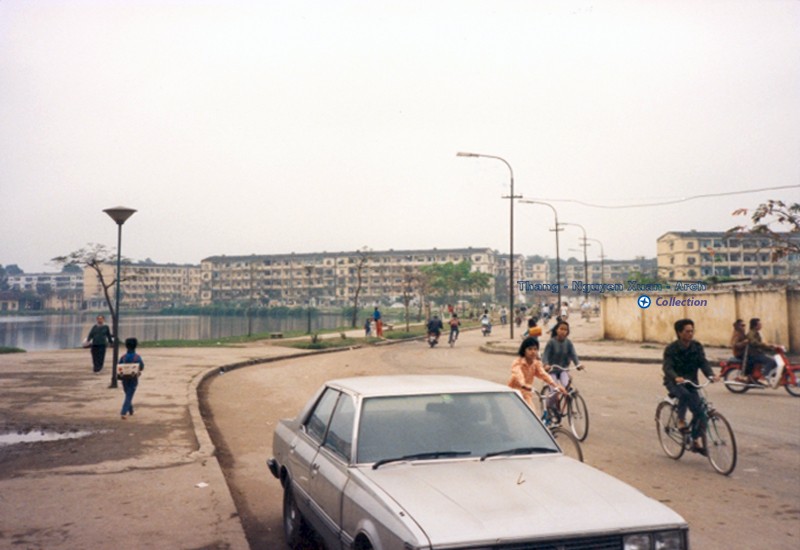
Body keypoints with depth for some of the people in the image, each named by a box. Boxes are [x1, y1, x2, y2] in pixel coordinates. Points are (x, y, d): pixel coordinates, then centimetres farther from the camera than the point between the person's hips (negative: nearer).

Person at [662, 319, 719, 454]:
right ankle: (681, 420, -15)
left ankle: (697, 441, 4)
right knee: (684, 394, -36)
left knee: (699, 411, -9)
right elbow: (667, 367, -24)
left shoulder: (697, 347, -2)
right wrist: (676, 378, -46)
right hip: (674, 382, -4)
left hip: (691, 382, 4)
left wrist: (711, 375, -33)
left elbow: (703, 362, -12)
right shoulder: (671, 349, -13)